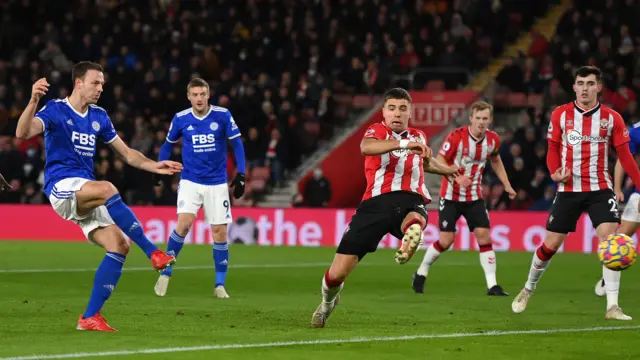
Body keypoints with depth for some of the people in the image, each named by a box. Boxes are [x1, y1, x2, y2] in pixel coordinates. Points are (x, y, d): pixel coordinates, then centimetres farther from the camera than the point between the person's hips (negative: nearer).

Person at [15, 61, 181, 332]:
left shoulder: (99, 117, 15)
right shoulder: (56, 110, -4)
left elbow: (127, 154, 22)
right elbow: (23, 132, -22)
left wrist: (155, 166, 7)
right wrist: (33, 101, -39)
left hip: (86, 195, 7)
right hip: (61, 186, -7)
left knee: (119, 245, -11)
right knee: (107, 189, -36)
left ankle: (90, 317, -6)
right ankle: (153, 253, -31)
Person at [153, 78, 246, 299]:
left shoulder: (222, 116, -6)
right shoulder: (180, 119, -3)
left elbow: (236, 143, 1)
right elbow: (168, 145, 12)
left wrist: (241, 175, -5)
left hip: (217, 183, 1)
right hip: (190, 181, 0)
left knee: (220, 232, -1)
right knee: (183, 224, -19)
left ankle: (220, 285, 9)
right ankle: (165, 274, -2)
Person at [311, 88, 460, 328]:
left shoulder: (419, 137, 21)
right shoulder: (377, 131, 5)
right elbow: (366, 147, -22)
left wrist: (450, 170, 60)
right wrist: (403, 143, -35)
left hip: (410, 201, 3)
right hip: (376, 202, -2)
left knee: (415, 221, -40)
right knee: (337, 273, -1)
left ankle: (408, 246, -73)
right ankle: (328, 302, 30)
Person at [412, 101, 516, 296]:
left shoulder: (493, 139, -2)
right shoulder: (456, 136, -18)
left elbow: (496, 161, 18)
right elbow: (439, 161, -16)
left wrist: (507, 185, 12)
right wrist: (457, 177, -31)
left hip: (474, 197, 4)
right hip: (451, 196, -4)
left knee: (484, 236, -9)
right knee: (445, 241, -5)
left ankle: (492, 285, -7)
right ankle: (421, 273, 20)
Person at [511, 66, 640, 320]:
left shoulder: (611, 118, -1)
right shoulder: (560, 115, 0)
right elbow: (553, 150, 5)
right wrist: (555, 172, -15)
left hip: (600, 189, -1)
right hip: (568, 189, 1)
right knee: (550, 244, 4)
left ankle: (612, 306, -14)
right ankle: (528, 290, 30)